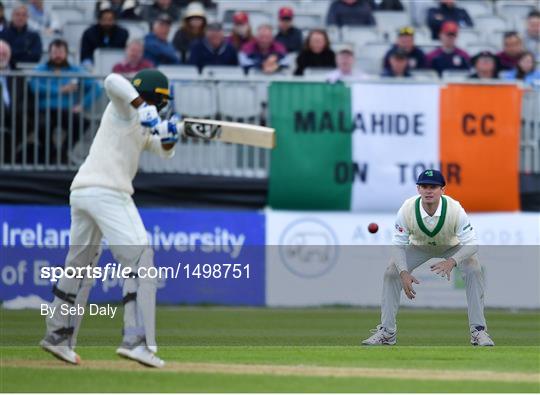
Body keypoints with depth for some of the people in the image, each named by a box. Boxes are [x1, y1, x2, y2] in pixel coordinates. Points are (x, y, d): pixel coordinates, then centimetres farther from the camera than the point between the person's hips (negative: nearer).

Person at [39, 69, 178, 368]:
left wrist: (168, 136, 4)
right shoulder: (125, 107, 1)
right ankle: (136, 340, -21)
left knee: (80, 264, 20)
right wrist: (142, 107, -25)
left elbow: (164, 151, 25)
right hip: (108, 192, -10)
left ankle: (58, 335, 28)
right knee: (139, 259, -12)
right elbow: (113, 81, -19)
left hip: (81, 193, 10)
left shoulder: (141, 125, 26)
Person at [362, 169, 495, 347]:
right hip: (418, 247, 1)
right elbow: (398, 245, -22)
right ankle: (387, 331, -2)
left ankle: (478, 330, -14)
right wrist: (404, 273, -40)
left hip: (452, 247, -1)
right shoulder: (407, 209, -32)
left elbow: (472, 244, -33)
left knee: (474, 271, -23)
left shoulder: (454, 209, -35)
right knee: (391, 273, -14)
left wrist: (452, 261, -53)